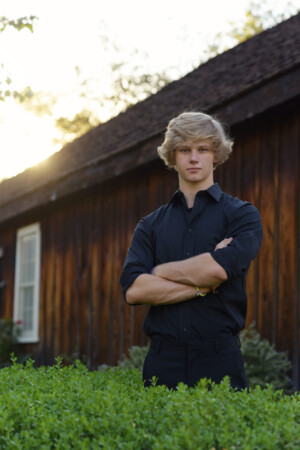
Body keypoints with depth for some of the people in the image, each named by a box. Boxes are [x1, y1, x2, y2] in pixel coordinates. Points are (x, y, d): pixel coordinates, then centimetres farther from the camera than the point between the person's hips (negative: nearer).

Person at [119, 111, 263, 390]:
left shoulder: (241, 214, 4)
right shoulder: (151, 225, 12)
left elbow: (219, 269, -14)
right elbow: (133, 289, -2)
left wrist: (159, 271, -1)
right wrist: (201, 286, -10)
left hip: (219, 360, -2)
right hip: (163, 361, 2)